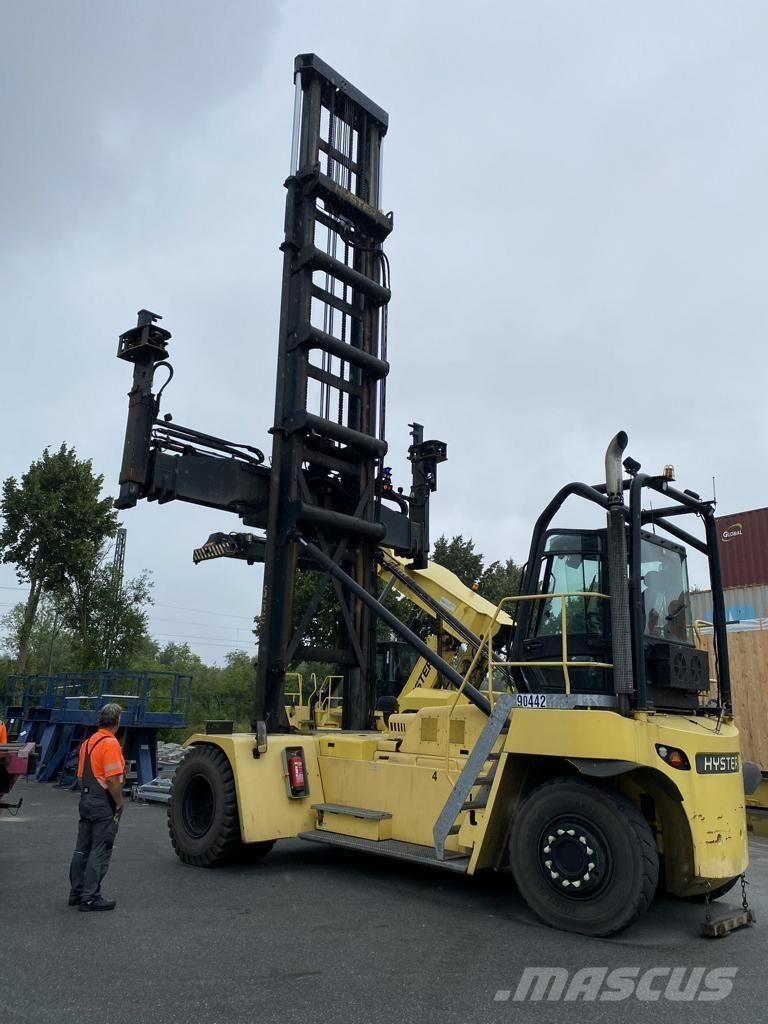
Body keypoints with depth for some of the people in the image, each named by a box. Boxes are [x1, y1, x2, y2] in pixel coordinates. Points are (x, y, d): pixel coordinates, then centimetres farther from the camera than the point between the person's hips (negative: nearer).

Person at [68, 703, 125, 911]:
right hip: (104, 803, -9)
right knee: (100, 852, -1)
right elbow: (113, 779, -22)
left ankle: (77, 892, 24)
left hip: (86, 800, 9)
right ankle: (90, 897, 3)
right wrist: (120, 804, -12)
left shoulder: (88, 742, 10)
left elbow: (81, 775, 15)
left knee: (82, 848, 15)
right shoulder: (110, 743, -18)